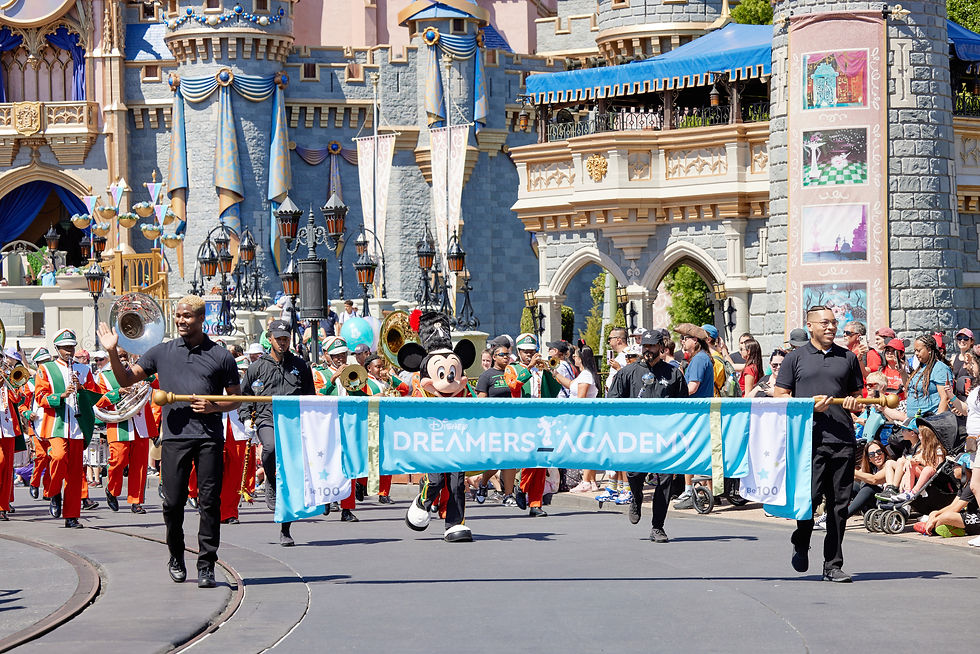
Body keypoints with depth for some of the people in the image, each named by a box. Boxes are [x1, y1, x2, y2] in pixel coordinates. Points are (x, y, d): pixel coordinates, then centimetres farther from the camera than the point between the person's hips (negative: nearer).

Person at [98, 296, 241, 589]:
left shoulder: (220, 356, 6)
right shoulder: (162, 352, 11)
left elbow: (236, 398, 11)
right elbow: (126, 379, 12)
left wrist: (214, 406, -8)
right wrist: (113, 352, -3)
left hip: (210, 436, -1)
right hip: (175, 435, 1)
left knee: (209, 502, -4)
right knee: (173, 502, 0)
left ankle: (206, 565, 2)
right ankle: (176, 558, 21)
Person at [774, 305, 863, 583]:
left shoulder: (848, 358, 16)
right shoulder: (795, 358, 8)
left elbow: (858, 394, 24)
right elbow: (780, 397, 4)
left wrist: (854, 402, 0)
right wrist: (810, 404, -10)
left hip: (843, 439, 3)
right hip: (809, 437, -3)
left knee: (839, 503, 1)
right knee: (810, 496, -11)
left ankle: (833, 565, 8)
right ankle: (801, 543, 19)